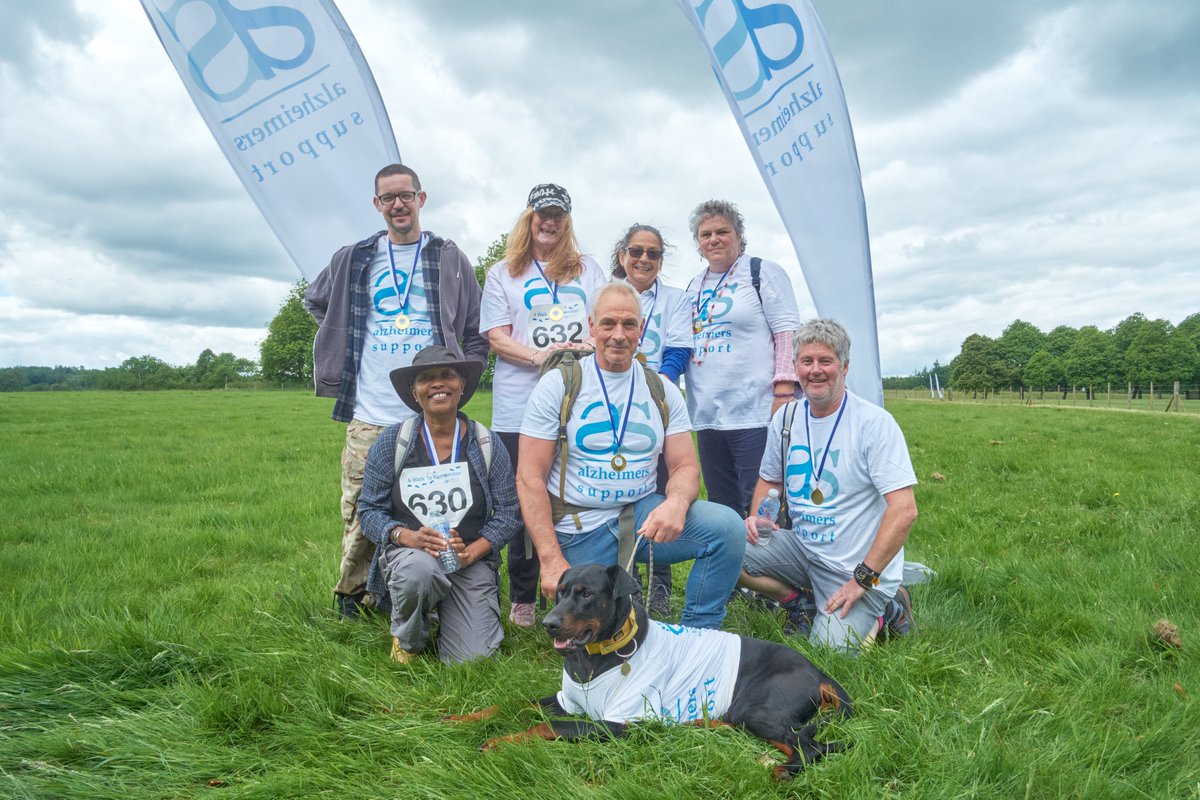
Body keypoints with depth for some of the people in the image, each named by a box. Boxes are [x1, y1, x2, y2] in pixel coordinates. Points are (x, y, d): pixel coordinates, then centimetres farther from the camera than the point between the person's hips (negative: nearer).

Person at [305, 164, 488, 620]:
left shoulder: (450, 260, 8)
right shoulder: (353, 260, 11)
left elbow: (477, 331, 11)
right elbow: (314, 301, 28)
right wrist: (344, 347, 17)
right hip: (369, 416, 1)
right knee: (360, 513, 5)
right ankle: (352, 595, 23)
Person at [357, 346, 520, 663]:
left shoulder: (487, 445, -1)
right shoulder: (391, 443, -2)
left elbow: (508, 515, -2)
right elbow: (369, 510, -1)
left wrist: (470, 553, -18)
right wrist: (408, 536, -21)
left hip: (471, 560, 1)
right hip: (408, 553, -1)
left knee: (473, 659, -14)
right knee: (419, 569, -38)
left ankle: (442, 610, 22)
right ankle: (408, 640, -3)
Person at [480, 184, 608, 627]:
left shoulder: (587, 269, 19)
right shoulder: (503, 273, 13)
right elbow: (497, 337, 2)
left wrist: (589, 347, -12)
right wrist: (539, 356, -15)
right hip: (520, 405, -1)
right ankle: (522, 599, 17)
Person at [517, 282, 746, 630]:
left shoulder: (662, 391, 5)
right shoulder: (558, 385, -5)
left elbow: (685, 466, 2)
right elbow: (530, 477, -7)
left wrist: (676, 503, -24)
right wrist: (551, 559, -15)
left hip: (643, 512, 3)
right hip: (581, 528, -2)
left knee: (727, 527, -21)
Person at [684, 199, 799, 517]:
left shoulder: (763, 272, 1)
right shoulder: (694, 286, 19)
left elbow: (788, 333, -7)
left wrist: (783, 393, -16)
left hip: (755, 414, -6)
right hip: (707, 416, 7)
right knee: (721, 510, 13)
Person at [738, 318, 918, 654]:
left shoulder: (875, 422, -15)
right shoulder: (786, 417, 3)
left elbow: (904, 510, -20)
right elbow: (770, 479, 18)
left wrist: (864, 578, -21)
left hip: (858, 565, -5)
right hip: (802, 547, 5)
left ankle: (885, 609, 11)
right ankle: (805, 603, 6)